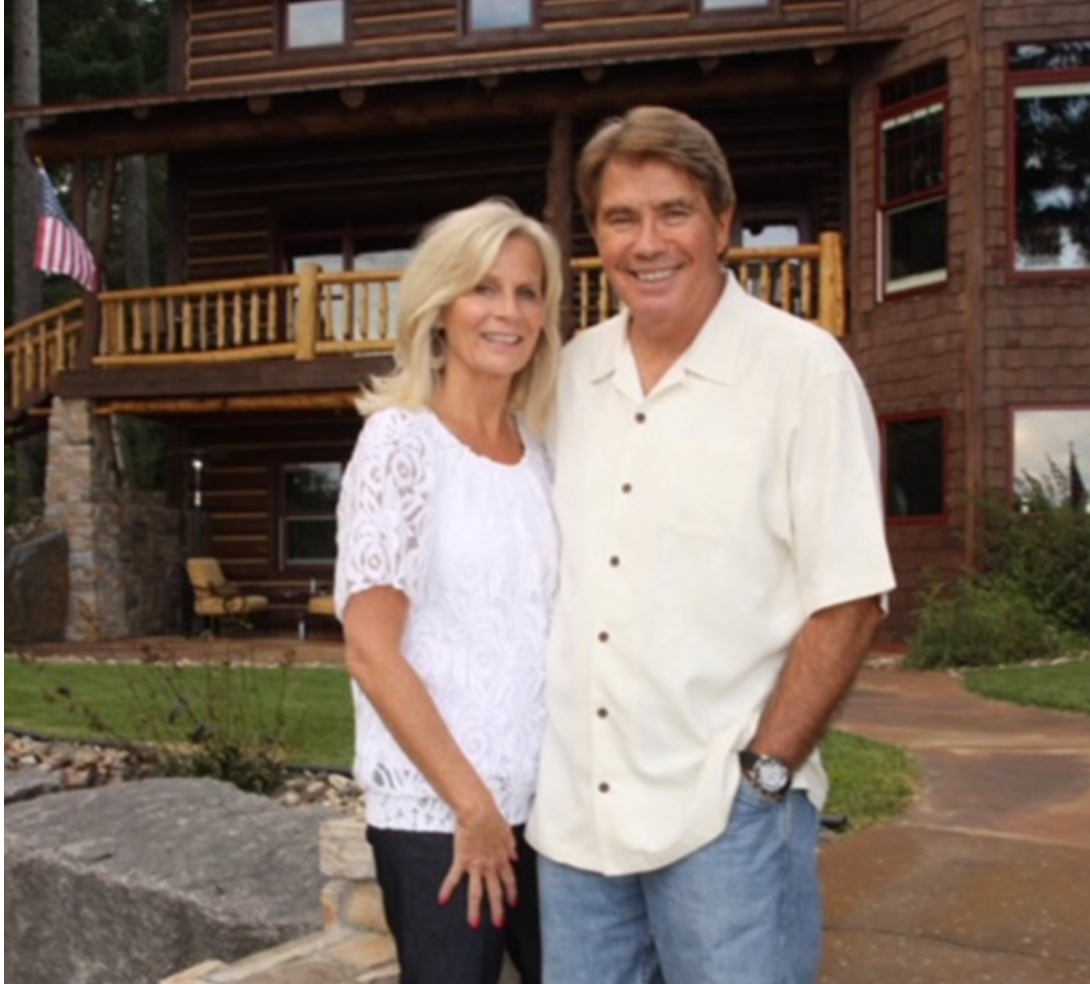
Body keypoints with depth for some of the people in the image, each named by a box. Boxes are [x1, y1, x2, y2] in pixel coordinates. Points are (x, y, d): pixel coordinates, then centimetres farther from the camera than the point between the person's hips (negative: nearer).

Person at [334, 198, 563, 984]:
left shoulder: (541, 448, 7)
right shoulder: (400, 441, -10)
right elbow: (370, 652, -14)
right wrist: (471, 803, -13)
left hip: (547, 799, 6)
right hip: (436, 810, -6)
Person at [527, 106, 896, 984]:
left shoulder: (805, 369, -7)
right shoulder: (572, 373, 7)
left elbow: (848, 602, -9)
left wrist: (763, 774, -12)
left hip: (726, 813, -4)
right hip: (574, 807, 5)